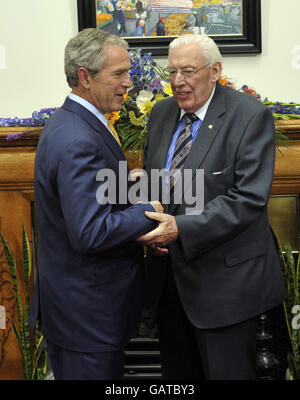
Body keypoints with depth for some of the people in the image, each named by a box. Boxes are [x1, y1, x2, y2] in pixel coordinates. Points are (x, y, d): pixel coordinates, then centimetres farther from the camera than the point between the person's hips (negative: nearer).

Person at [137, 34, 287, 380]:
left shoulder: (250, 117, -12)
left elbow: (249, 198, -20)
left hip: (224, 279, -6)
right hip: (168, 274, 6)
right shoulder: (161, 113, 8)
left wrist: (182, 229, -26)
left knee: (226, 372, 6)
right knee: (176, 370, 17)